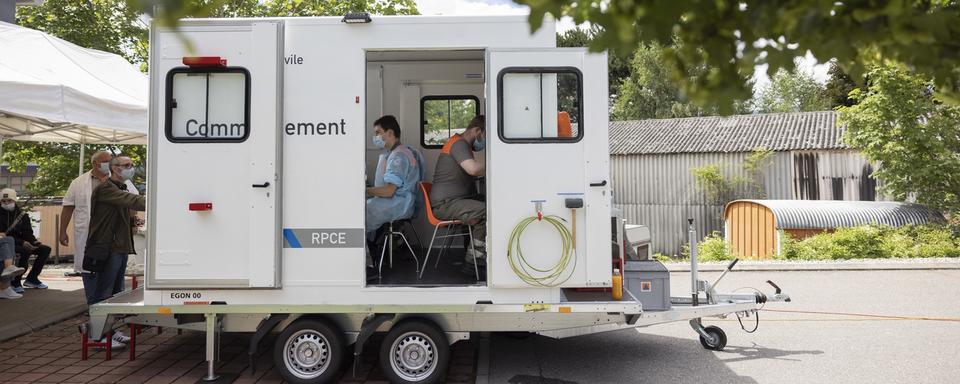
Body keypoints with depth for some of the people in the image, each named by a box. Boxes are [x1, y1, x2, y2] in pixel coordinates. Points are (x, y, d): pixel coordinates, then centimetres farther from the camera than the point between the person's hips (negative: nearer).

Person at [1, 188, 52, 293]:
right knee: (26, 251, -34)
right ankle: (15, 282, -25)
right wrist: (22, 242, -26)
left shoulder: (22, 214, 9)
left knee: (45, 249, -6)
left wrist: (34, 241, -15)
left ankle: (31, 278, 2)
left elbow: (27, 232, 8)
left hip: (19, 243, 6)